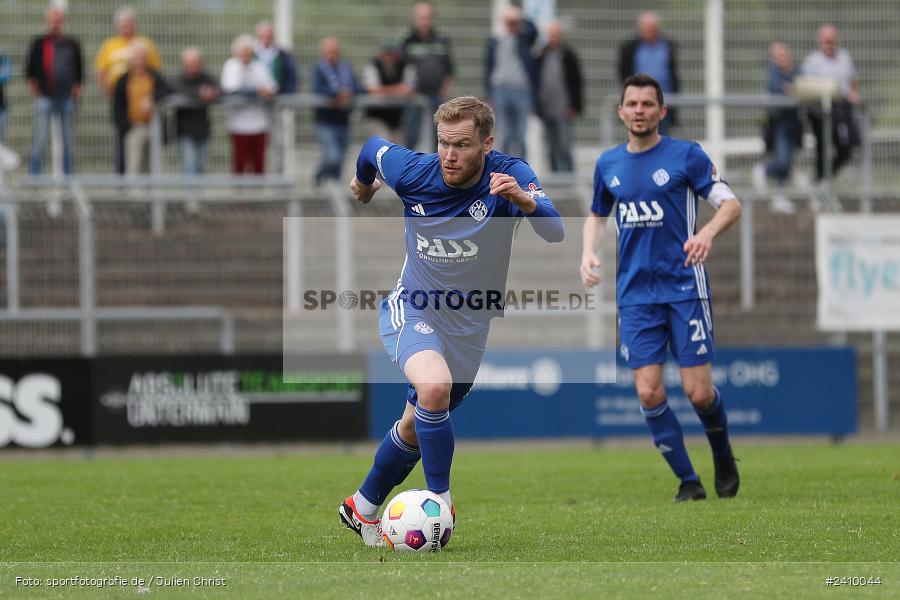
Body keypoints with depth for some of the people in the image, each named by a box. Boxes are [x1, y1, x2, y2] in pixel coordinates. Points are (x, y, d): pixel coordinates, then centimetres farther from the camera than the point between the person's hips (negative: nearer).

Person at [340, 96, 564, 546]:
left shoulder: (510, 175, -20)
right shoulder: (413, 172, -17)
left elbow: (555, 233, -34)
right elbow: (372, 148, 5)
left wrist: (525, 199, -54)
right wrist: (363, 184, 27)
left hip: (469, 324, 2)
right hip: (412, 311, -2)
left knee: (415, 426, 16)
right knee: (435, 384, -32)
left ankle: (363, 508, 39)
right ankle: (439, 501, -20)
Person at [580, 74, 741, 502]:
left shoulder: (686, 155, -3)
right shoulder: (608, 165, 10)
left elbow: (731, 204, -4)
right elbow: (597, 216, 25)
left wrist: (707, 233, -24)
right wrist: (589, 253, 5)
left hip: (684, 287, -3)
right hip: (635, 294, 3)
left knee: (699, 393, -7)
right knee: (648, 393, -8)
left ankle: (723, 458, 23)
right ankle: (687, 481, 5)